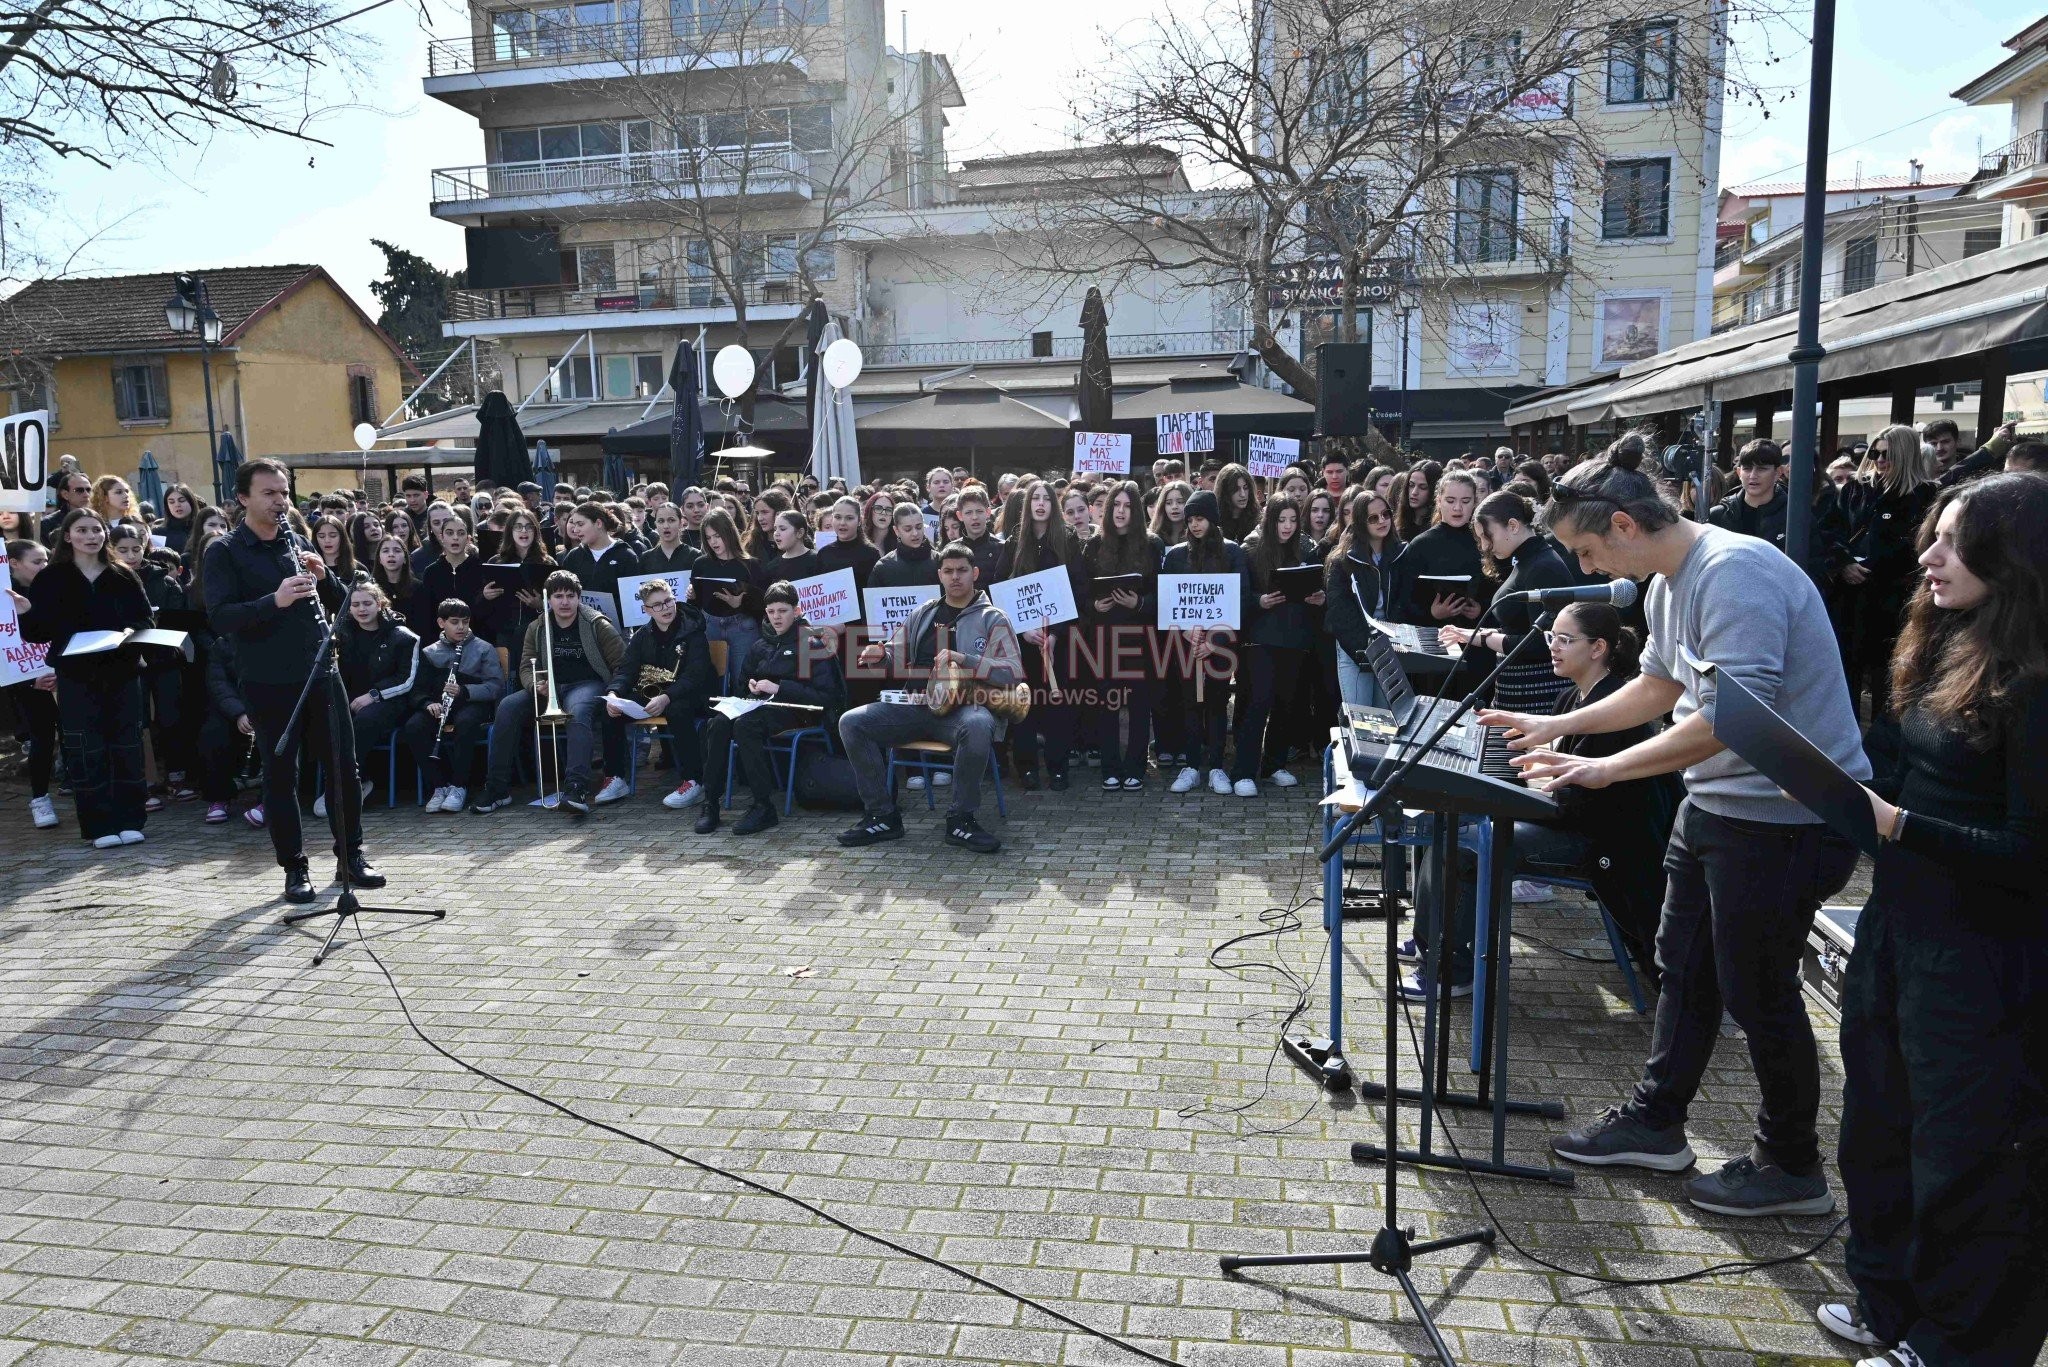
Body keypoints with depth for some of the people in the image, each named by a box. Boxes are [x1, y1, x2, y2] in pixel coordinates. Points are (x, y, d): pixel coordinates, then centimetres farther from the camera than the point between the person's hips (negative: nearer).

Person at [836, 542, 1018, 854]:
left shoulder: (992, 619, 6)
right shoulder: (923, 614, 19)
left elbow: (1013, 672, -6)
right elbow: (897, 659, 22)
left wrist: (963, 659, -18)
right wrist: (879, 656, -3)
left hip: (963, 707, -4)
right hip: (914, 705, 4)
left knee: (978, 726, -40)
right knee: (851, 723, -15)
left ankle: (961, 821, -22)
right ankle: (882, 817, -6)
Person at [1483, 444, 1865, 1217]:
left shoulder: (1735, 574, -25)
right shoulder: (1668, 585, 7)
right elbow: (1660, 685, 20)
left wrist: (1608, 768, -25)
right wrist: (1559, 726, 12)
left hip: (1786, 814, -10)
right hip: (1715, 801, 10)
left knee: (1757, 991, 4)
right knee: (1686, 968, 18)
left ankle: (1792, 1167, 25)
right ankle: (1655, 1123, 34)